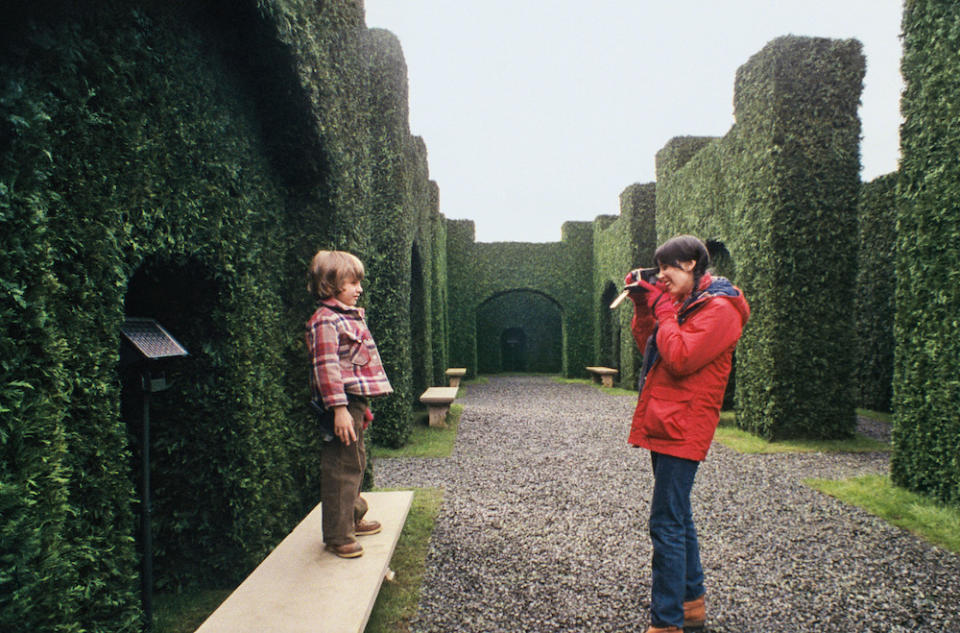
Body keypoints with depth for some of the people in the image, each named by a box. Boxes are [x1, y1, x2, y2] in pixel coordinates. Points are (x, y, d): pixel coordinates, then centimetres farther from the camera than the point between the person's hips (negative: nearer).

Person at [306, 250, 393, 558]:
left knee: (356, 463, 21)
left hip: (356, 402, 10)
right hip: (343, 405, -10)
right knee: (342, 468, -3)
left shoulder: (350, 318, 17)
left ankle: (353, 518, 37)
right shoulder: (324, 321, -14)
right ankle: (338, 536, 9)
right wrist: (339, 409, -26)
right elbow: (326, 367, -22)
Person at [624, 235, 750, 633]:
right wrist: (644, 306, 8)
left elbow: (679, 359, -22)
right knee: (678, 517, 18)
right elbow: (650, 350, 18)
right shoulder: (684, 304, 16)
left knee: (666, 524, -7)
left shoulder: (719, 309, -13)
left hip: (682, 428, -10)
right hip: (664, 424, 10)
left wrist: (663, 309, -11)